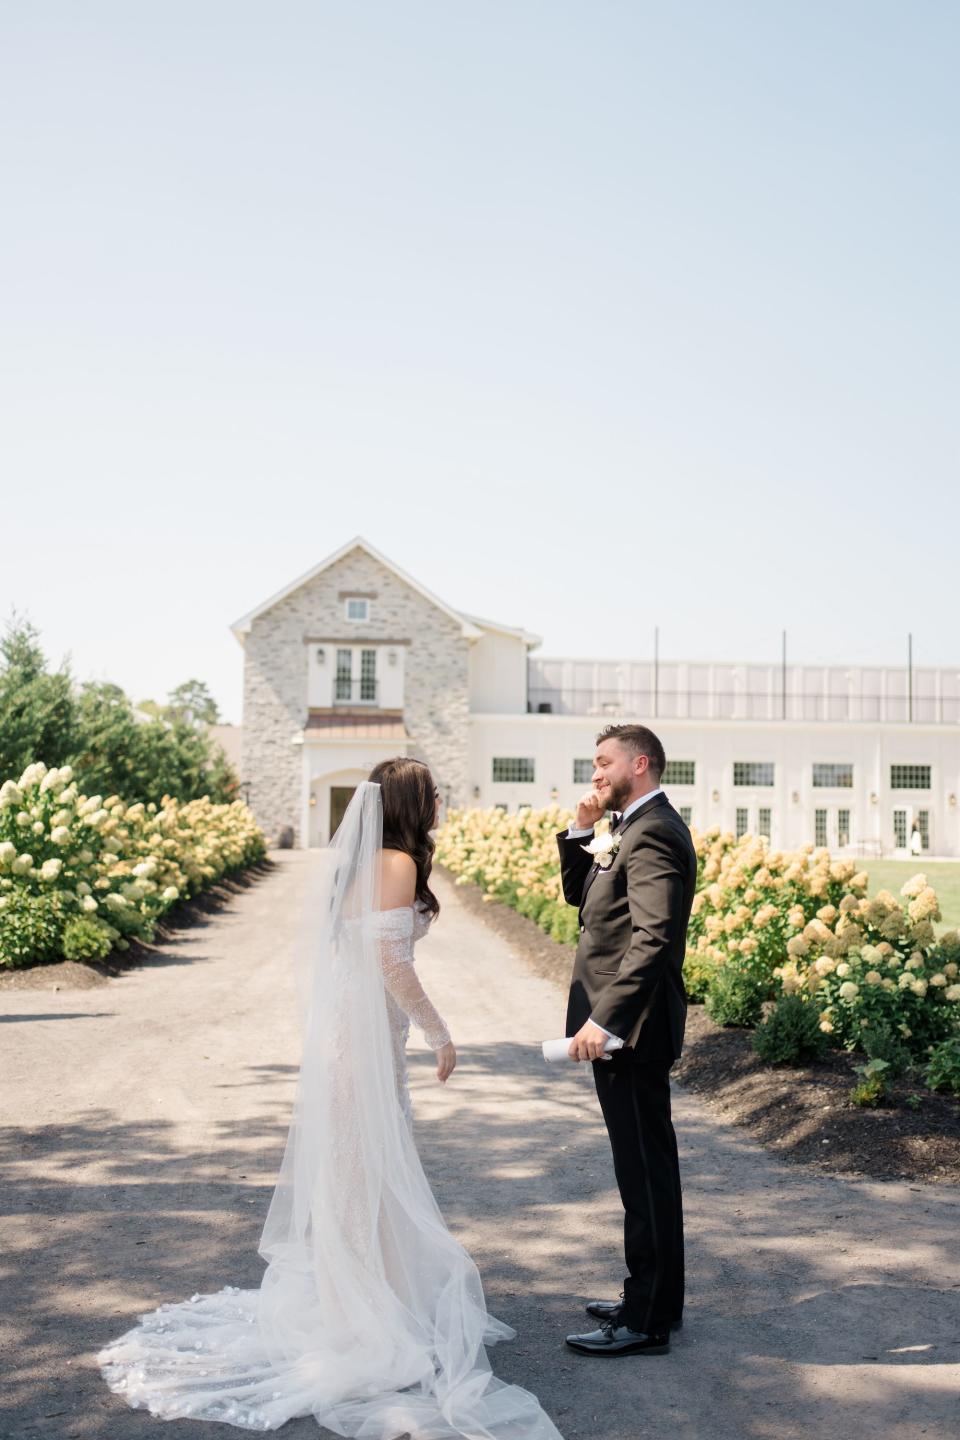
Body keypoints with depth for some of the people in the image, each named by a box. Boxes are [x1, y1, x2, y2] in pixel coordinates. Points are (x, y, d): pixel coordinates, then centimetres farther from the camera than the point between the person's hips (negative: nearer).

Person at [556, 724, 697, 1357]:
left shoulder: (653, 833, -17)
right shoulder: (640, 828, 17)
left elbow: (653, 938, -27)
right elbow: (580, 894, 21)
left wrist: (606, 1019, -32)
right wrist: (581, 831, 6)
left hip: (629, 1027, -11)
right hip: (624, 1025, 11)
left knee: (645, 1170, -2)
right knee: (647, 1166, 17)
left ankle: (646, 1321, 7)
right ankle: (656, 1299, 29)